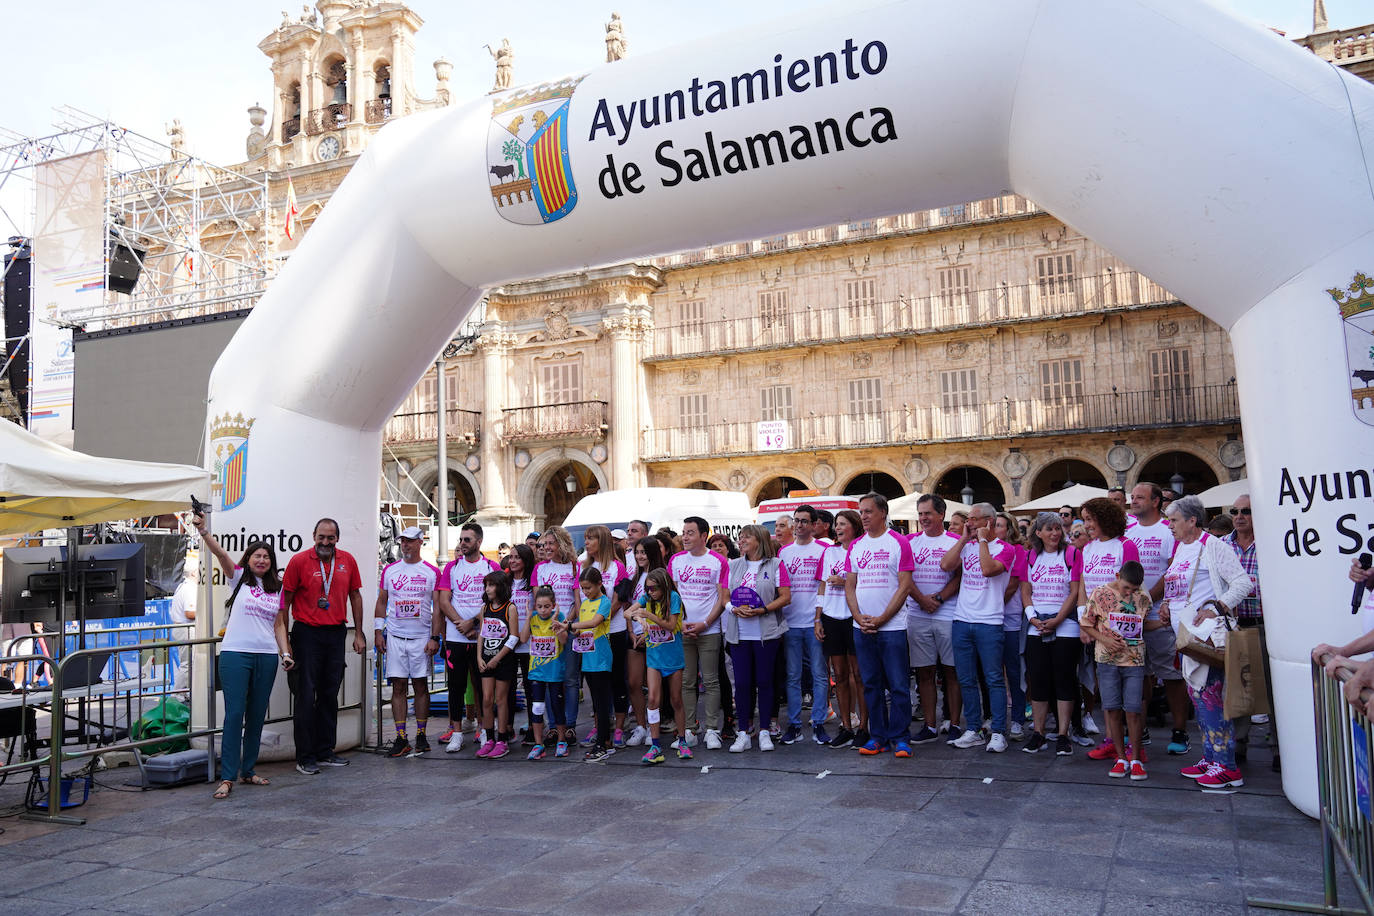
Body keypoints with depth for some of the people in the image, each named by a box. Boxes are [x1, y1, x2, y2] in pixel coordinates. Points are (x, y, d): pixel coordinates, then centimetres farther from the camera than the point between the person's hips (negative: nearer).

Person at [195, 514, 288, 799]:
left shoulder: (277, 588, 13)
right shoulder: (239, 577, 3)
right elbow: (221, 554, -14)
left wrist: (285, 652, 7)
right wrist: (204, 532, -30)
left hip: (266, 657, 4)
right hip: (235, 654, -4)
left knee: (257, 715, 9)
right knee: (234, 713, -8)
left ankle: (248, 770, 20)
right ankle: (227, 776, -3)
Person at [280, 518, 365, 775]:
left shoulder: (347, 561, 4)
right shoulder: (299, 561, -6)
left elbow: (355, 595, 13)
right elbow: (285, 600, -2)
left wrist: (358, 634, 11)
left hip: (336, 634, 4)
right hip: (307, 633, -4)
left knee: (330, 694, 11)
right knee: (306, 695, -2)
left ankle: (324, 752, 21)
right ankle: (304, 757, 6)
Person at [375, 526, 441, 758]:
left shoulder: (432, 572, 2)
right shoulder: (390, 570, 9)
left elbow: (437, 607, 1)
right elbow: (381, 602, 13)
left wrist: (434, 637, -5)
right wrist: (378, 631, 4)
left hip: (421, 637, -2)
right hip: (395, 636, 2)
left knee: (421, 686, 3)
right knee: (398, 687, 2)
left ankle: (421, 736, 12)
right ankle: (401, 739, 6)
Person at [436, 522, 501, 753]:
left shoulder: (492, 567, 3)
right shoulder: (452, 567, 7)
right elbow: (443, 601, 1)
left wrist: (472, 622, -14)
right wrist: (461, 625, -11)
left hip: (483, 636, -1)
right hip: (455, 637, 1)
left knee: (484, 684, 4)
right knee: (456, 685, 4)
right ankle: (456, 732, 13)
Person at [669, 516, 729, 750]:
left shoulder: (718, 561, -1)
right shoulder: (676, 560, 8)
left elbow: (722, 597, -3)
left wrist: (704, 623, -12)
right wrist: (680, 623, -3)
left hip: (709, 631, -3)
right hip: (682, 630, 3)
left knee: (711, 682, 0)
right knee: (686, 682, 6)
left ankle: (712, 730, 6)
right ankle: (688, 729, 14)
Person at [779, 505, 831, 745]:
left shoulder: (822, 550, 2)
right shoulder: (784, 552, 11)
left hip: (815, 622, -2)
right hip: (790, 623, 3)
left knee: (819, 675, 1)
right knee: (793, 676, 6)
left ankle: (818, 724, 10)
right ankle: (793, 725, 13)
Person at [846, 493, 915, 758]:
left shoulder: (898, 543, -3)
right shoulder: (855, 546, 11)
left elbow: (905, 586, -8)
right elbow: (849, 586, 11)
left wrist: (881, 619, -13)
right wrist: (859, 617, -5)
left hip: (892, 626, -5)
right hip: (862, 628, 5)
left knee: (898, 685, -1)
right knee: (871, 684, 10)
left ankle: (899, 738, 10)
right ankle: (878, 736, 19)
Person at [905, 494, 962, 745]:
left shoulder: (955, 542, 2)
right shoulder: (910, 541, 9)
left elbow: (960, 576, -5)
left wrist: (937, 598, -14)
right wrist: (922, 599, -11)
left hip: (948, 614, -3)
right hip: (917, 615, 3)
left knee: (952, 670, 1)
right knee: (924, 671, 6)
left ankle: (955, 724, 9)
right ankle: (929, 726, 13)